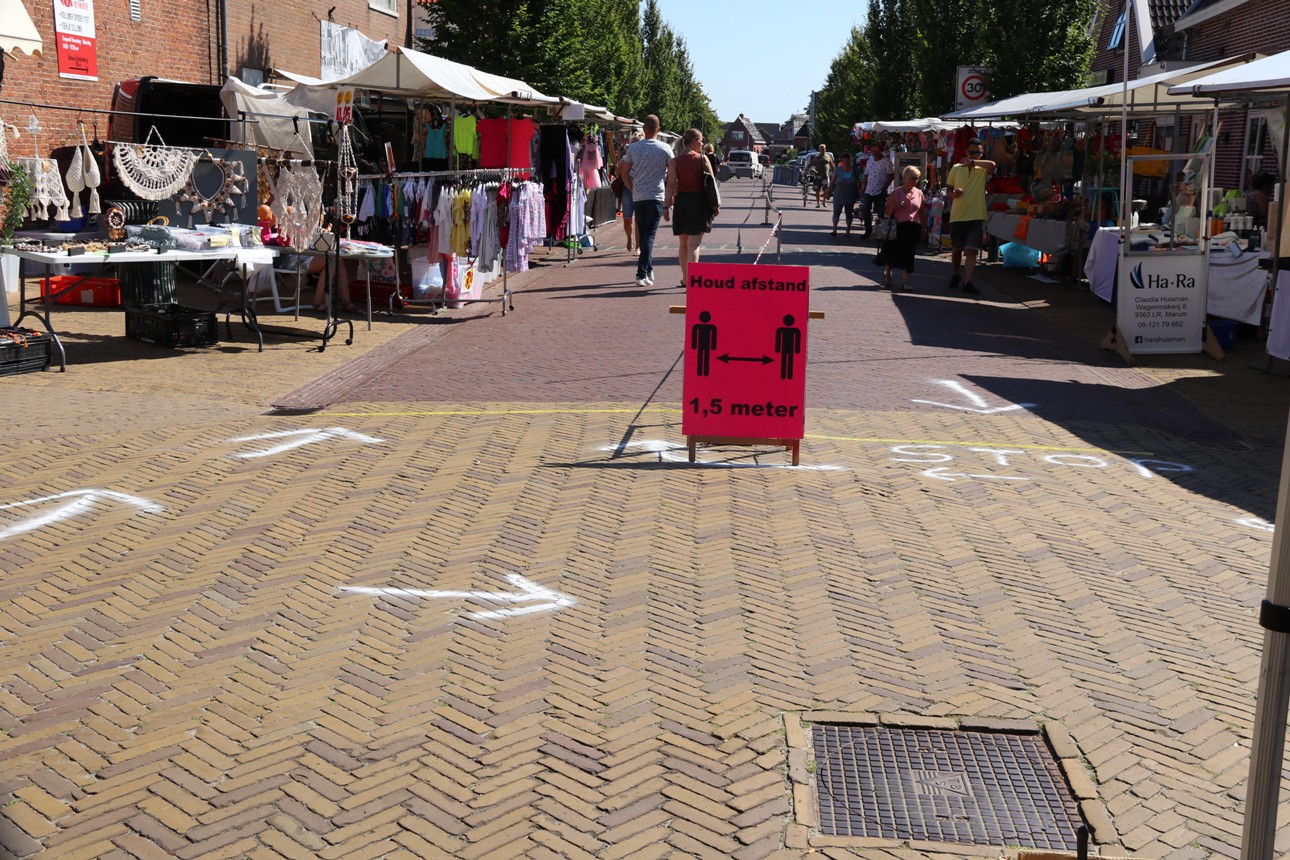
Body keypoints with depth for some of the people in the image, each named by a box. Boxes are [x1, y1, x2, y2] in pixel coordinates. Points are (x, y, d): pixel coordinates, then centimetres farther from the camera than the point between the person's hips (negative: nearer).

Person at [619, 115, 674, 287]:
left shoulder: (633, 148, 2)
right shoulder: (665, 149, -3)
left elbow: (625, 175, 3)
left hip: (638, 197, 2)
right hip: (656, 197, -2)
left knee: (643, 234, 14)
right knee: (649, 235, -3)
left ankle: (648, 271, 22)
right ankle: (642, 274, -13)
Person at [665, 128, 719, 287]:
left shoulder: (675, 162, 0)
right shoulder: (703, 159, -3)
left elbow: (671, 184, -7)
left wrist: (666, 205, -6)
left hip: (681, 202, 2)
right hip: (699, 201, -2)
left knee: (683, 243, 17)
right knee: (694, 244, -5)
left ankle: (685, 278, 28)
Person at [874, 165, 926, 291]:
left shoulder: (919, 193, 9)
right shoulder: (896, 193, 0)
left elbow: (922, 212, 14)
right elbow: (887, 211, 1)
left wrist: (924, 228, 11)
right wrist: (895, 205, -18)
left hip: (913, 228, 2)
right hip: (898, 227, -2)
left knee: (907, 254, -2)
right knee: (892, 252, 3)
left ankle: (904, 281, -1)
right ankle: (887, 275, 28)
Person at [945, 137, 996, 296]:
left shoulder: (982, 170, 1)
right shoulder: (956, 168, 6)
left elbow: (992, 165, -23)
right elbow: (948, 190, 10)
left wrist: (973, 162, -19)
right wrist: (953, 194, -12)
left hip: (976, 216, -2)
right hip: (957, 216, 2)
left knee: (972, 251, -7)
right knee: (956, 249, 12)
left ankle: (967, 283, -6)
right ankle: (956, 275, 35)